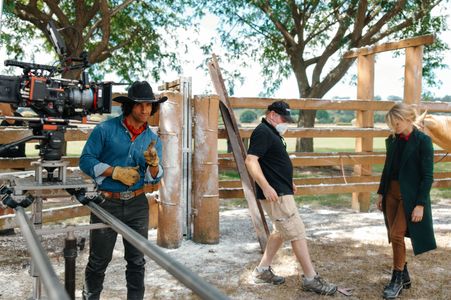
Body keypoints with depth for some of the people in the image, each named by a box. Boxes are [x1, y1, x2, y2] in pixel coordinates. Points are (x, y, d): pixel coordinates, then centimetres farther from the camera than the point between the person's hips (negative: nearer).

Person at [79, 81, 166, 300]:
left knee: (137, 260, 11)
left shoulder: (153, 139, 4)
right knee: (99, 259, 10)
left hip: (137, 204, 3)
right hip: (107, 203, -3)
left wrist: (153, 163, -21)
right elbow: (86, 160, -9)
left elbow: (153, 179, 1)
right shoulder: (105, 129, -7)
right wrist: (115, 172, -17)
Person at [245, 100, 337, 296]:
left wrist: (288, 182, 23)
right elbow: (251, 160, -24)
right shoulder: (262, 132, -14)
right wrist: (266, 187, -30)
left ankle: (262, 270, 25)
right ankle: (310, 278, 4)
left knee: (281, 231, 18)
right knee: (297, 233, -5)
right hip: (275, 194, -11)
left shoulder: (272, 133, 17)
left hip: (281, 191, 11)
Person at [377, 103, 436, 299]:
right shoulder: (392, 140, 6)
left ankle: (397, 280, 8)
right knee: (395, 236, 10)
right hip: (392, 192, 6)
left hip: (410, 195, -6)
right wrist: (381, 193, 12)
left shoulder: (422, 141, -12)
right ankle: (404, 276, 26)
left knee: (396, 235, -9)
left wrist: (420, 204, -16)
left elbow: (427, 176, -13)